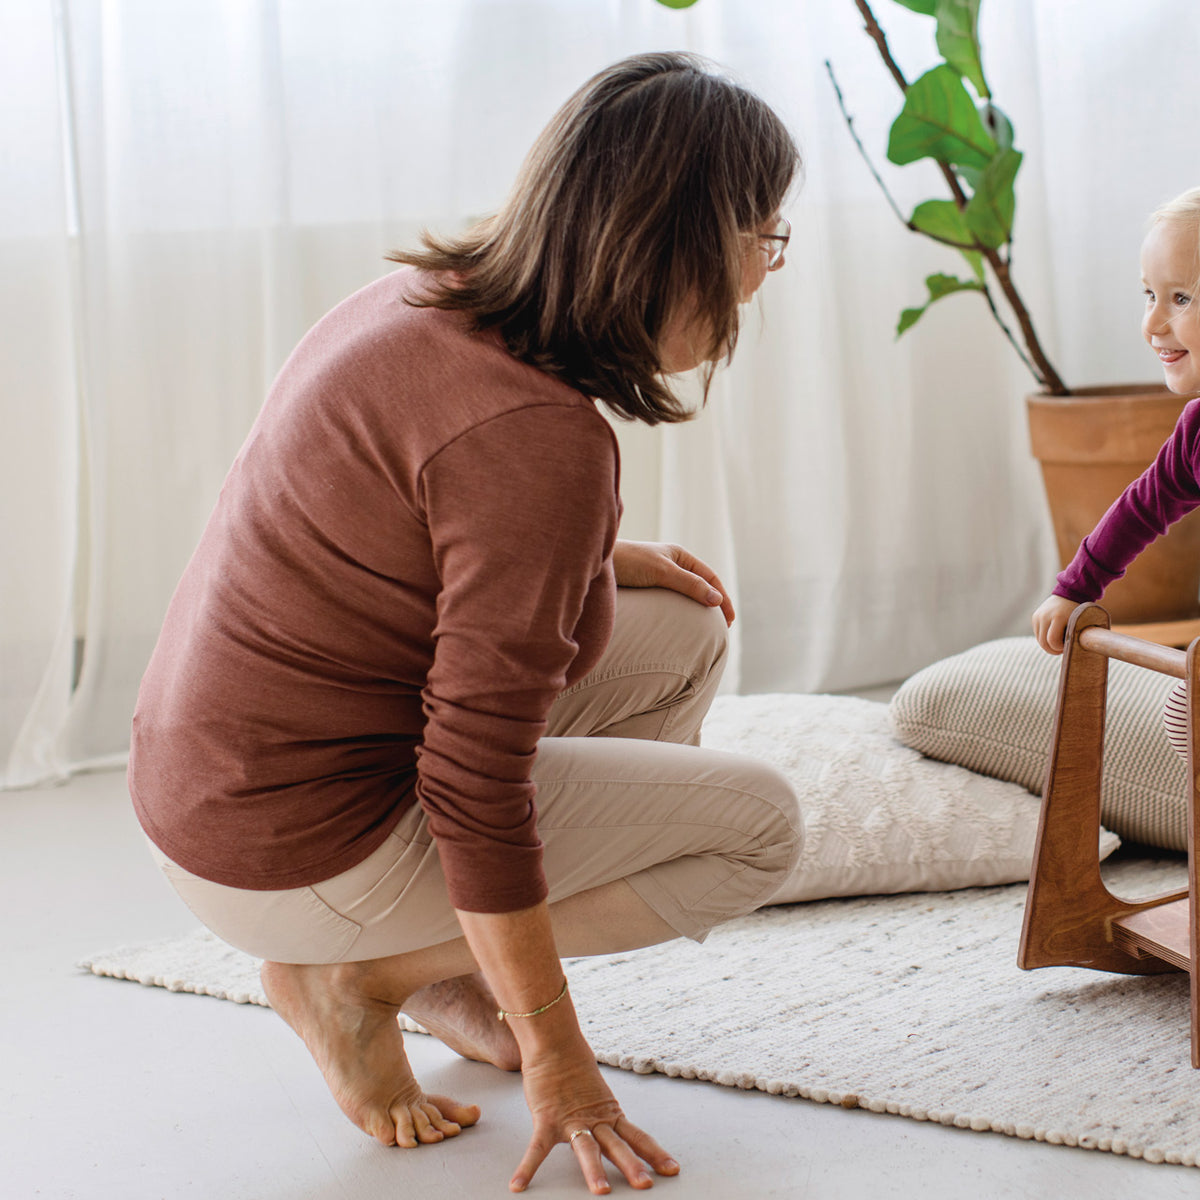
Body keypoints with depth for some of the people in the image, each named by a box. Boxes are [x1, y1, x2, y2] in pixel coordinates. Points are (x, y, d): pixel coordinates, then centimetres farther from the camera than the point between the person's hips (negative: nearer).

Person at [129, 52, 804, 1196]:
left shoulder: (432, 295, 1)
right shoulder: (539, 436, -26)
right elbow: (476, 796, -25)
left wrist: (596, 560, 14)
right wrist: (556, 1060, -15)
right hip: (305, 855, -9)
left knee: (681, 638, 14)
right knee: (757, 823, 0)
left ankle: (455, 970, 16)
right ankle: (360, 977, 1)